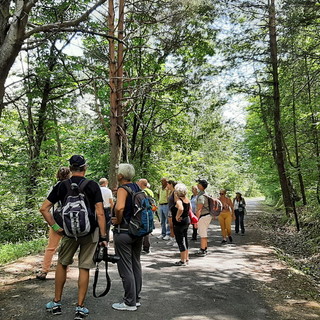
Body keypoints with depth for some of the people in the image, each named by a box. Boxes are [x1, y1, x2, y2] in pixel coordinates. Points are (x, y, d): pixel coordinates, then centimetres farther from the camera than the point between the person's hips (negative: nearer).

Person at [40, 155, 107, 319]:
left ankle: (56, 303, 29)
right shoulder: (93, 185, -7)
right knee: (84, 268, 8)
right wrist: (103, 236, -8)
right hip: (90, 232, -1)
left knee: (62, 264, 21)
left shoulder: (61, 186, -1)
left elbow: (44, 209, -2)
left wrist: (55, 227, 3)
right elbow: (100, 213, -12)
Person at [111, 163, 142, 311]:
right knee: (136, 264, 16)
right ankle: (136, 298, 27)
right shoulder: (137, 188, 9)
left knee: (125, 267, 1)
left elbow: (119, 207, -34)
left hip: (123, 232, -8)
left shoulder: (123, 188, -15)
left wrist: (118, 220, -17)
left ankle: (130, 303, 10)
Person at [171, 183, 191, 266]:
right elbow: (189, 209, 17)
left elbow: (180, 209, -40)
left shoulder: (179, 200, -21)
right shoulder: (187, 199, 5)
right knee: (185, 240, 18)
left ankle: (183, 261, 8)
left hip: (179, 223, -9)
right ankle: (186, 258, 27)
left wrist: (177, 217, -26)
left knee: (180, 241, 1)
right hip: (187, 220, 9)